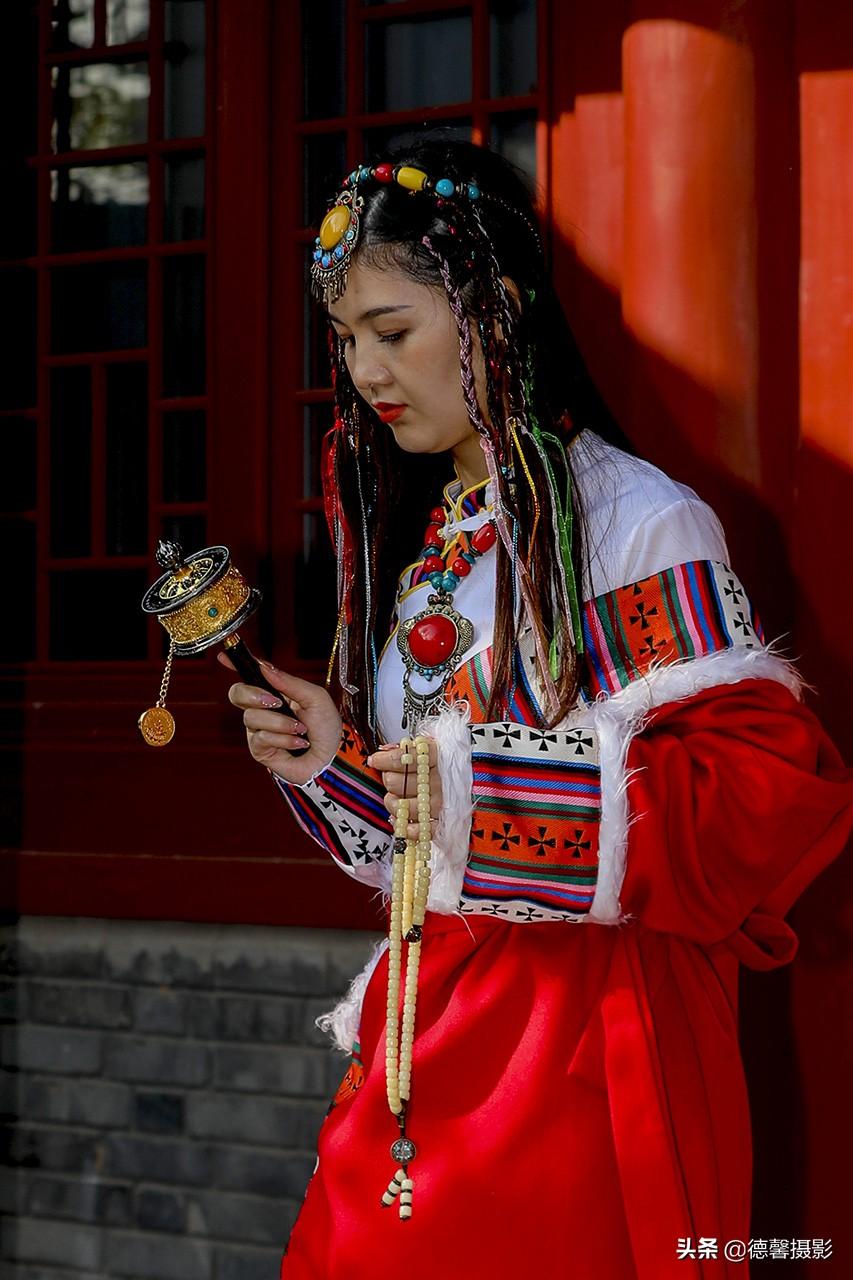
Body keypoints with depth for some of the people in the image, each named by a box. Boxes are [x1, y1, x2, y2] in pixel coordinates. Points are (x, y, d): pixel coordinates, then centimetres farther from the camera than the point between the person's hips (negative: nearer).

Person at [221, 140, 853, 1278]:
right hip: (426, 1013, 7)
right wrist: (332, 761, 2)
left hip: (586, 1047, -7)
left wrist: (488, 786, -21)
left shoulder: (639, 523, -11)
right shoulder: (421, 539, 14)